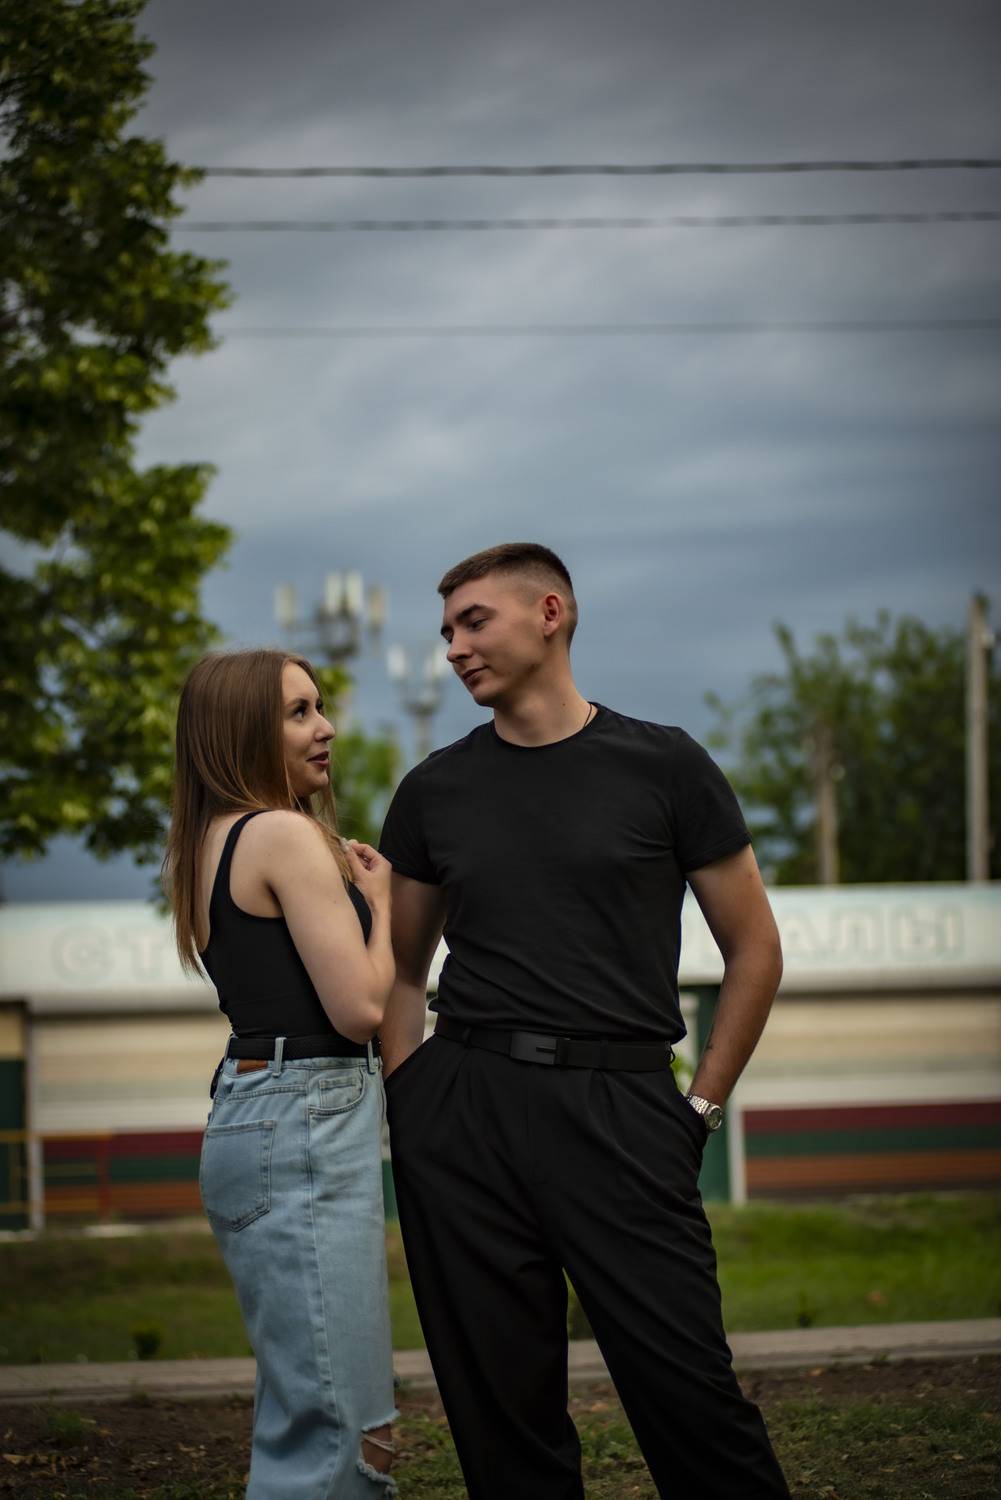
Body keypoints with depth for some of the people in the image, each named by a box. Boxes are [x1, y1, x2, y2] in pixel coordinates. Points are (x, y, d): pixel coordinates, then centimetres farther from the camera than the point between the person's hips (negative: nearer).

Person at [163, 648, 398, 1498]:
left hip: (252, 1117, 10)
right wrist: (378, 905, 1)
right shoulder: (286, 834, -11)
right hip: (306, 1125, -10)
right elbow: (359, 1007, -14)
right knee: (329, 1429, -12)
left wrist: (347, 888, 18)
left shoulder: (213, 843, 17)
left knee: (353, 1425, 13)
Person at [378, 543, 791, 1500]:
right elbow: (402, 971, 20)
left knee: (687, 1388, -8)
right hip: (460, 1107, 3)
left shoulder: (662, 768, 4)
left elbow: (753, 950, 8)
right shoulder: (435, 791, 12)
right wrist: (407, 1106, 7)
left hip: (618, 1102, -3)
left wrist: (699, 1107, 3)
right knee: (502, 1408, 4)